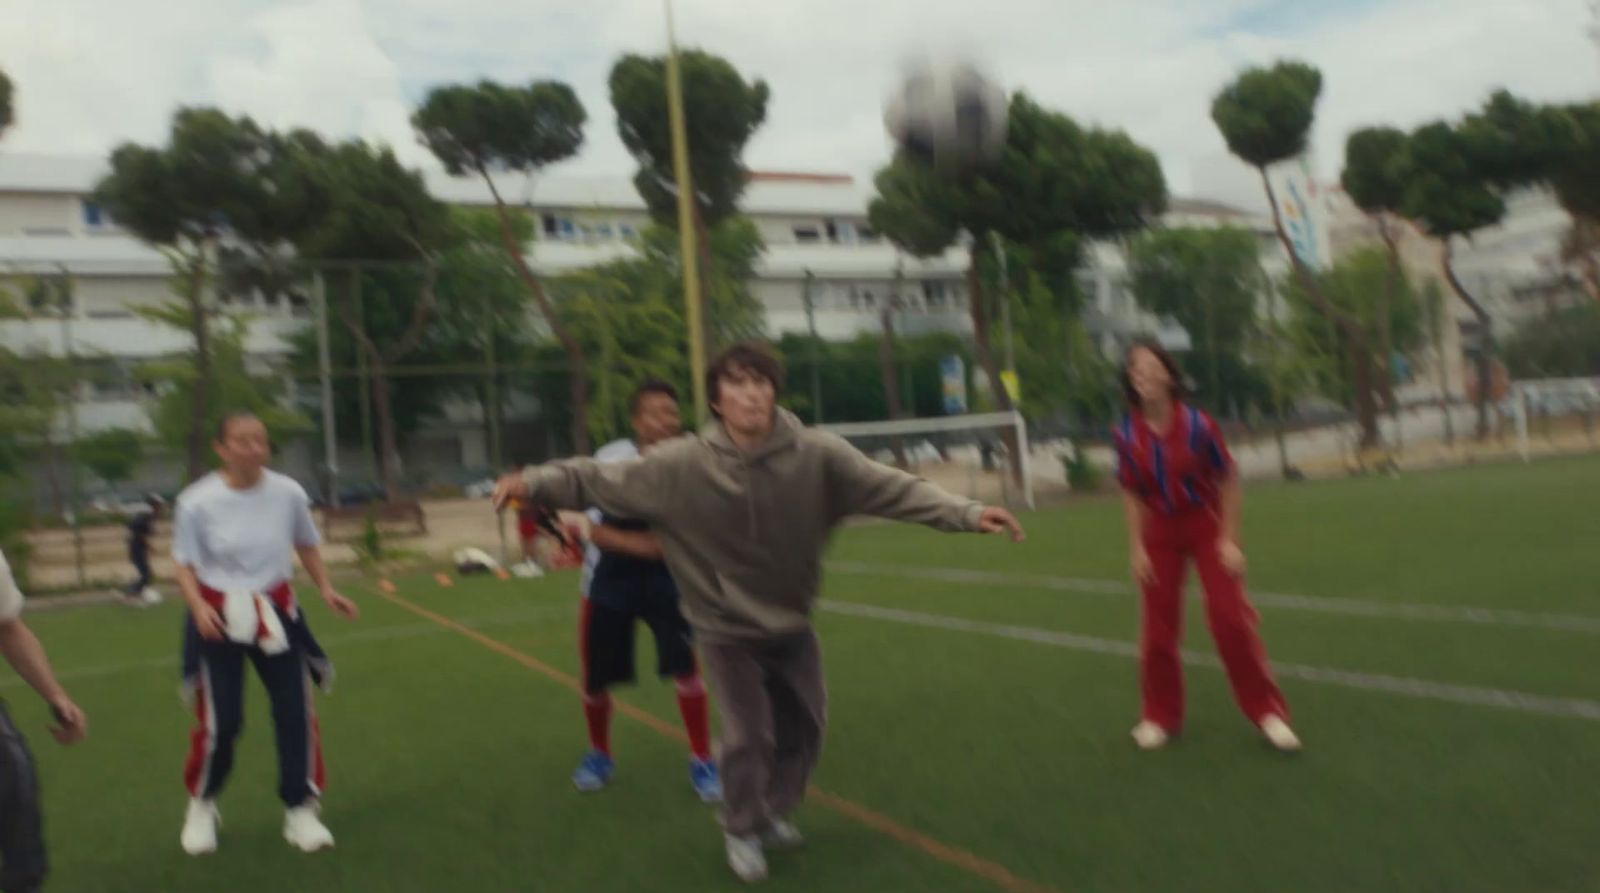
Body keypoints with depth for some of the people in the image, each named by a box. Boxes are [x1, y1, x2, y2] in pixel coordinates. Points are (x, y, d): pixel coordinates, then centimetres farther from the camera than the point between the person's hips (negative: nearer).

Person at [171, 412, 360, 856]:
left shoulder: (289, 493, -8)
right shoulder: (197, 502, -14)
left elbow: (307, 545, 9)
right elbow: (185, 565, -5)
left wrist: (326, 589, 3)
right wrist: (199, 609, -21)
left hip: (276, 612, 2)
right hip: (219, 618, -2)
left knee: (296, 712, 1)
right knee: (219, 720, 1)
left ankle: (301, 810, 17)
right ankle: (202, 806, 30)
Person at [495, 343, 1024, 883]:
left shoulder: (816, 455, -19)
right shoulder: (680, 466, -20)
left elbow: (890, 487, -21)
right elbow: (601, 480, -12)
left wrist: (966, 513, -30)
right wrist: (535, 482, -24)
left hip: (792, 623, 3)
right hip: (725, 627, -3)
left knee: (804, 725, 16)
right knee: (748, 736, -2)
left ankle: (774, 812, 45)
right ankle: (742, 829, 28)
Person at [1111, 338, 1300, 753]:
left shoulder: (1197, 424, -17)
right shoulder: (1126, 434, -11)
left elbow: (1229, 482, -8)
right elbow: (1132, 495, 0)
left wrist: (1229, 540, -11)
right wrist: (1137, 548, -4)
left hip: (1206, 525, -2)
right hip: (1160, 532, 2)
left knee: (1230, 617, -6)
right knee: (1158, 626, 4)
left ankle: (1267, 711, 10)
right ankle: (1160, 717, 20)